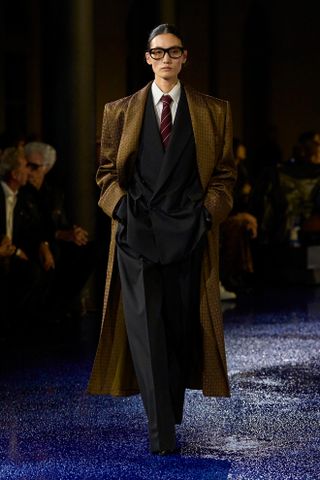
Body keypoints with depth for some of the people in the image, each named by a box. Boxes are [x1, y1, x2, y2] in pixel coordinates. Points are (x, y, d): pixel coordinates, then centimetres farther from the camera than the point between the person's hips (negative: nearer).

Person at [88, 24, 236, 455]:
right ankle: (161, 427, -10)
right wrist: (120, 207, -4)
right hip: (137, 231, 0)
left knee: (182, 327, 5)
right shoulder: (120, 111, 11)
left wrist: (208, 212, -5)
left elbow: (224, 173, 10)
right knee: (145, 327, -9)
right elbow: (107, 171, 13)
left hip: (189, 232, 1)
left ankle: (173, 405, 21)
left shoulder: (213, 112, 10)